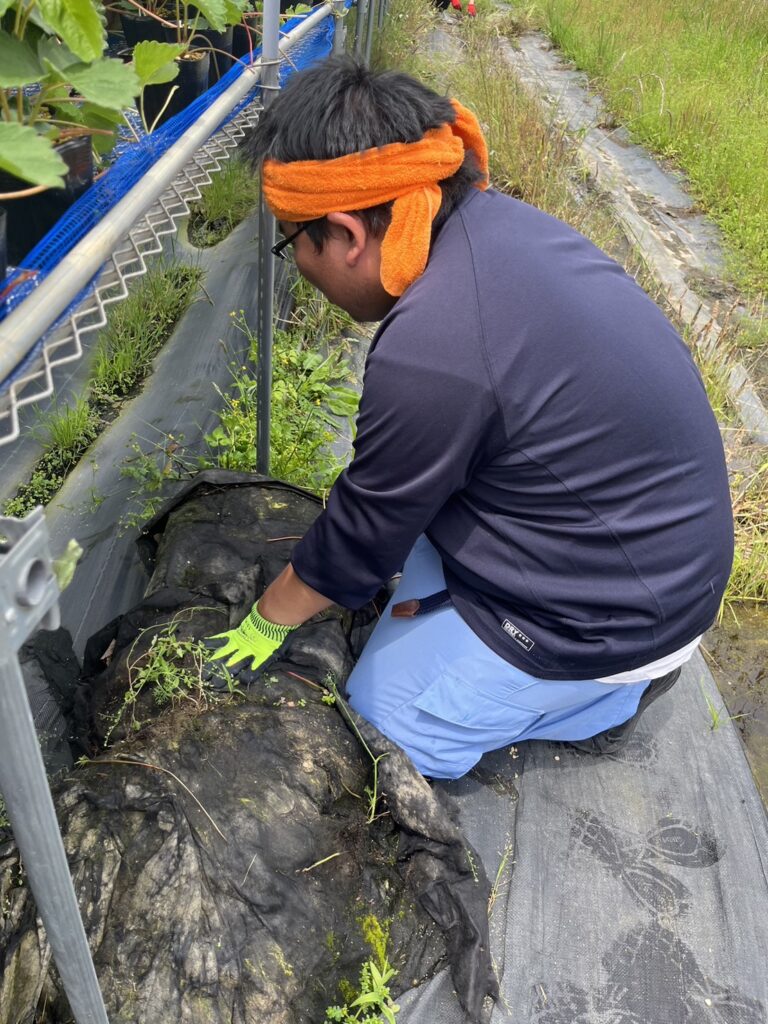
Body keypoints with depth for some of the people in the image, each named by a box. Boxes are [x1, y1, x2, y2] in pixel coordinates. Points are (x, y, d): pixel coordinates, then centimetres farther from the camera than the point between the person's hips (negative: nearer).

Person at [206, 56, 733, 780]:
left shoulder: (431, 355, -32)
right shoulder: (495, 221, -5)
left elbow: (358, 542, -14)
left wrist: (266, 623, 4)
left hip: (615, 613, -8)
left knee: (380, 718, 7)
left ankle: (612, 690, 10)